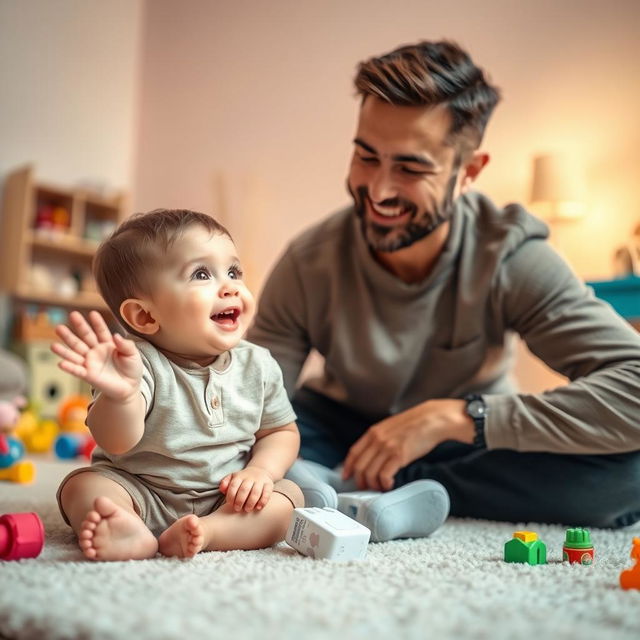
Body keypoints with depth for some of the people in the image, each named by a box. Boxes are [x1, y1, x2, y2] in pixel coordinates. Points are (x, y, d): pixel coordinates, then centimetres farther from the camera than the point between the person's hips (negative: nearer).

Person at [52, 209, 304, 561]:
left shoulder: (258, 365, -4)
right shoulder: (140, 364, -17)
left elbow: (281, 431, 8)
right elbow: (117, 443, -30)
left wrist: (260, 470, -13)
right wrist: (119, 396, -52)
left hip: (226, 501, 3)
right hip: (142, 493, -2)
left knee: (286, 497, -18)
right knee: (82, 486, -21)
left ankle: (208, 531, -33)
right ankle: (132, 534, -46)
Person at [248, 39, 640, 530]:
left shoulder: (508, 256, -23)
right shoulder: (309, 265, -19)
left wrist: (452, 416, -37)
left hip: (470, 444, 1)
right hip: (345, 430, 0)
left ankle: (354, 491, -21)